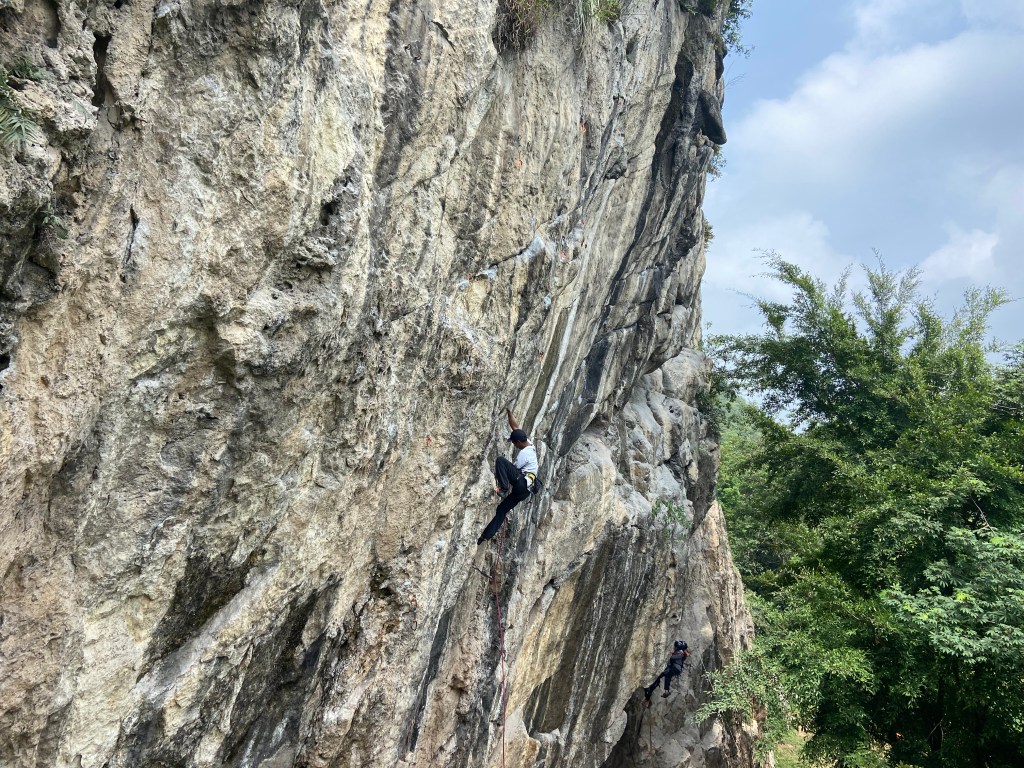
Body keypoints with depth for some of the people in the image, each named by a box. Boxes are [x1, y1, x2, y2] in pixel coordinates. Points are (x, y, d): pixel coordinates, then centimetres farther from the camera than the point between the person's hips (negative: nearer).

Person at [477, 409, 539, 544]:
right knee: (502, 509, 12)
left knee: (500, 460, -22)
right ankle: (487, 535, 12)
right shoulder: (529, 443, 13)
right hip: (525, 488, 10)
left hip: (522, 483, -10)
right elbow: (515, 427, 20)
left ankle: (503, 488, -25)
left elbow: (513, 469, -8)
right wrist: (509, 414, 20)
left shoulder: (524, 453, -14)